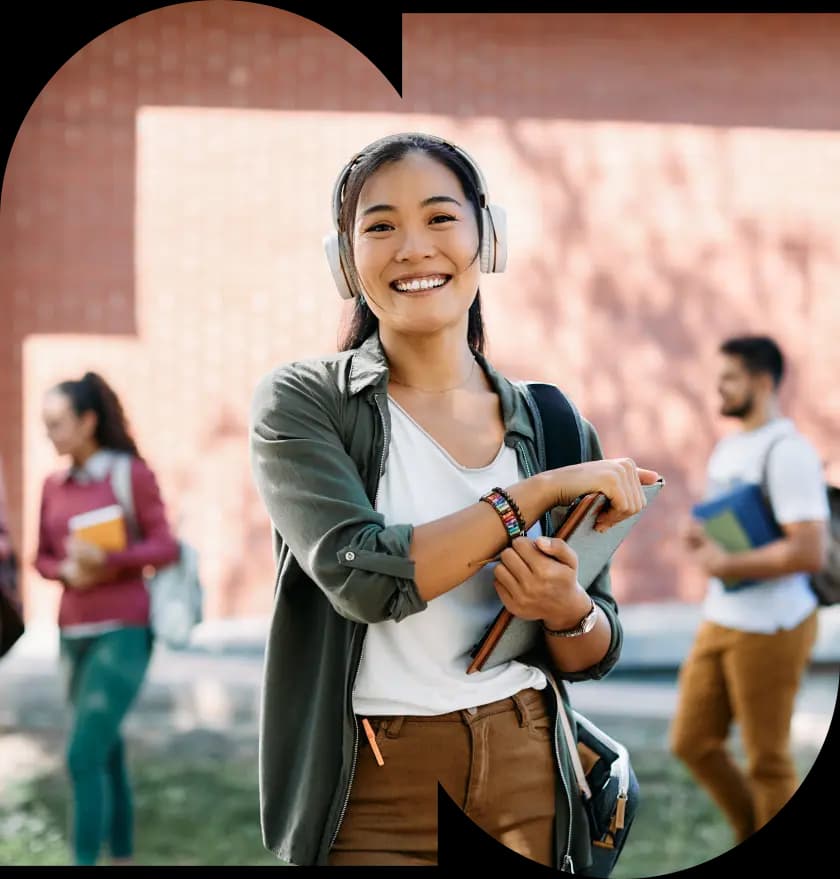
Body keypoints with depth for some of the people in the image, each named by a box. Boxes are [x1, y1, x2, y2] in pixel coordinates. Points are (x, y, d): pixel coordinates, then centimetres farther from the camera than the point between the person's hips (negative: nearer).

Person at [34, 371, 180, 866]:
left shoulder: (134, 473, -8)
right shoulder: (55, 485, 9)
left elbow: (166, 550, -10)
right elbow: (43, 560, 11)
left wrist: (106, 560, -26)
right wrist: (69, 573, -13)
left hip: (123, 634, -6)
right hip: (76, 635, 6)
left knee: (83, 758, -14)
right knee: (107, 756, 12)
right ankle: (124, 866, 23)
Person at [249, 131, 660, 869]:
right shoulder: (300, 403, -6)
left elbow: (596, 655, 8)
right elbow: (362, 575, -22)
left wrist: (567, 610, -13)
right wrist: (542, 491, -19)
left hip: (530, 781, 4)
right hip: (376, 799, -4)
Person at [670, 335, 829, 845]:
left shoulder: (788, 452, -17)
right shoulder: (728, 448, 13)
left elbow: (809, 552, -25)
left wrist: (724, 564, -19)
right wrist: (702, 539, 2)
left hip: (771, 628, -9)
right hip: (720, 623, 9)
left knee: (767, 759, 3)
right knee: (692, 741, 11)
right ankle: (753, 832, 29)